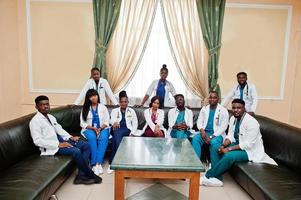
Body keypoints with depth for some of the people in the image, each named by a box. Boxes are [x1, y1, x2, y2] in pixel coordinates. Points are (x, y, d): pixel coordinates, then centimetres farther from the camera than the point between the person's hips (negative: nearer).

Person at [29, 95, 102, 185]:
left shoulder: (51, 117, 16)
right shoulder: (35, 121, -9)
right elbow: (37, 141, -17)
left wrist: (70, 137, 1)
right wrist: (58, 144, -23)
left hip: (60, 140, 9)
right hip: (51, 146, -9)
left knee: (86, 145, -5)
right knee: (76, 151, -29)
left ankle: (81, 175, -14)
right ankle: (90, 175, -9)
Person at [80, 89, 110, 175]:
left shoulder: (103, 107, 9)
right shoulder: (85, 109, 8)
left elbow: (107, 122, 4)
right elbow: (83, 123, 1)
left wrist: (100, 128, -16)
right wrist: (93, 128, -15)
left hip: (102, 129, 0)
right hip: (89, 129, 0)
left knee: (103, 138, -33)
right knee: (92, 138, -34)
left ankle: (98, 163, -34)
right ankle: (94, 164, -31)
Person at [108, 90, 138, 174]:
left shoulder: (131, 111, 19)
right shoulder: (114, 111, 18)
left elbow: (135, 123, 11)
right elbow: (112, 120, -1)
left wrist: (132, 133, -7)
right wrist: (115, 123, -27)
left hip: (127, 130, 0)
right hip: (117, 130, 1)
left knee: (117, 134, -34)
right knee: (117, 134, -37)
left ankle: (113, 162, -30)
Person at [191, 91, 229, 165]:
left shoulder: (223, 110, -2)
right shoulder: (204, 109, 11)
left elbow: (223, 127, -8)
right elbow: (199, 121, 8)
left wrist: (212, 136, -18)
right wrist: (201, 130, -15)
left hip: (217, 134, -3)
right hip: (205, 132, 3)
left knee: (214, 142, -35)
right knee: (195, 139, -27)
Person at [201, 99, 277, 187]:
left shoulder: (251, 122, -24)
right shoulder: (233, 118, 0)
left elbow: (248, 144, -27)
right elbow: (230, 135, 2)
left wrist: (229, 148, -28)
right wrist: (223, 145, -17)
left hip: (250, 150, -8)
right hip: (237, 144, 8)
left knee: (229, 156, -32)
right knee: (215, 148, -6)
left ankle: (208, 176, -15)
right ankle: (217, 177, -10)